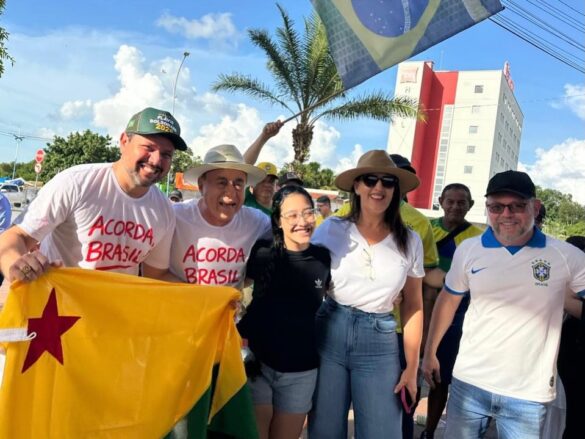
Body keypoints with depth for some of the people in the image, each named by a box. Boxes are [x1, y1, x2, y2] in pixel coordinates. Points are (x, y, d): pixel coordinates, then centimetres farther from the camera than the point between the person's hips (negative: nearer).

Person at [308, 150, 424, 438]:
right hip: (329, 336, 0)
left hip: (379, 344, 1)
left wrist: (412, 366, 6)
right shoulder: (331, 230, -3)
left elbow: (413, 305, 7)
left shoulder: (410, 242, 1)